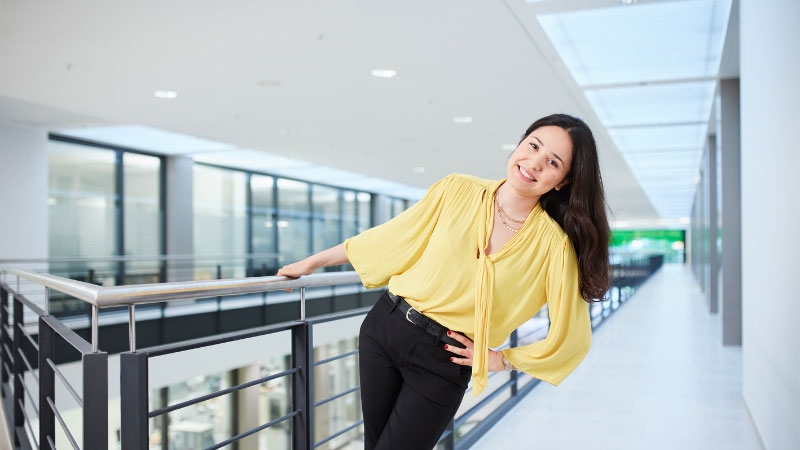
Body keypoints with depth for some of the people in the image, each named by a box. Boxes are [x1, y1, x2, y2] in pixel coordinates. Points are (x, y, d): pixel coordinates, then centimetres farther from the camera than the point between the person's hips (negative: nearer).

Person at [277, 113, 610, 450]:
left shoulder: (554, 244, -10)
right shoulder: (459, 190, -3)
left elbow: (571, 339, -4)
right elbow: (391, 237, 5)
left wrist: (499, 359, -3)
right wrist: (312, 263, 10)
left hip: (443, 362, -2)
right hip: (385, 327, 3)